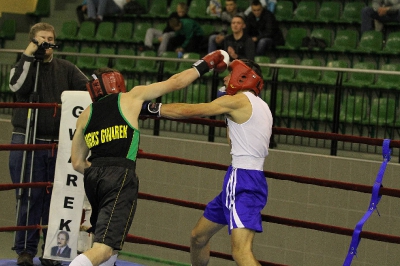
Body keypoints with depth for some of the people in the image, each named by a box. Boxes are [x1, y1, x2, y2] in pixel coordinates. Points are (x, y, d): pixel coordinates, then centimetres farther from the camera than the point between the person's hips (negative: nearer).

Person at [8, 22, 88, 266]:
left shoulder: (66, 69, 12)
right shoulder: (25, 65, 5)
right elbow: (17, 85, -15)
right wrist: (29, 54, -14)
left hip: (59, 145, 2)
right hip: (27, 143, -2)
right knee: (29, 198, -3)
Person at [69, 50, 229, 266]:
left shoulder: (86, 115, 19)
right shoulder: (132, 97, 9)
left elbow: (77, 163, 18)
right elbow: (174, 83, 16)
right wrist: (204, 65, 29)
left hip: (93, 175, 6)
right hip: (120, 177, -6)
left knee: (109, 239, 27)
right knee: (104, 247, -13)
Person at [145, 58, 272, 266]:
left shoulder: (238, 101, -8)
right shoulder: (260, 107, 19)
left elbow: (186, 111, -8)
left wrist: (153, 108, 1)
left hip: (243, 181, -10)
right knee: (199, 236, 22)